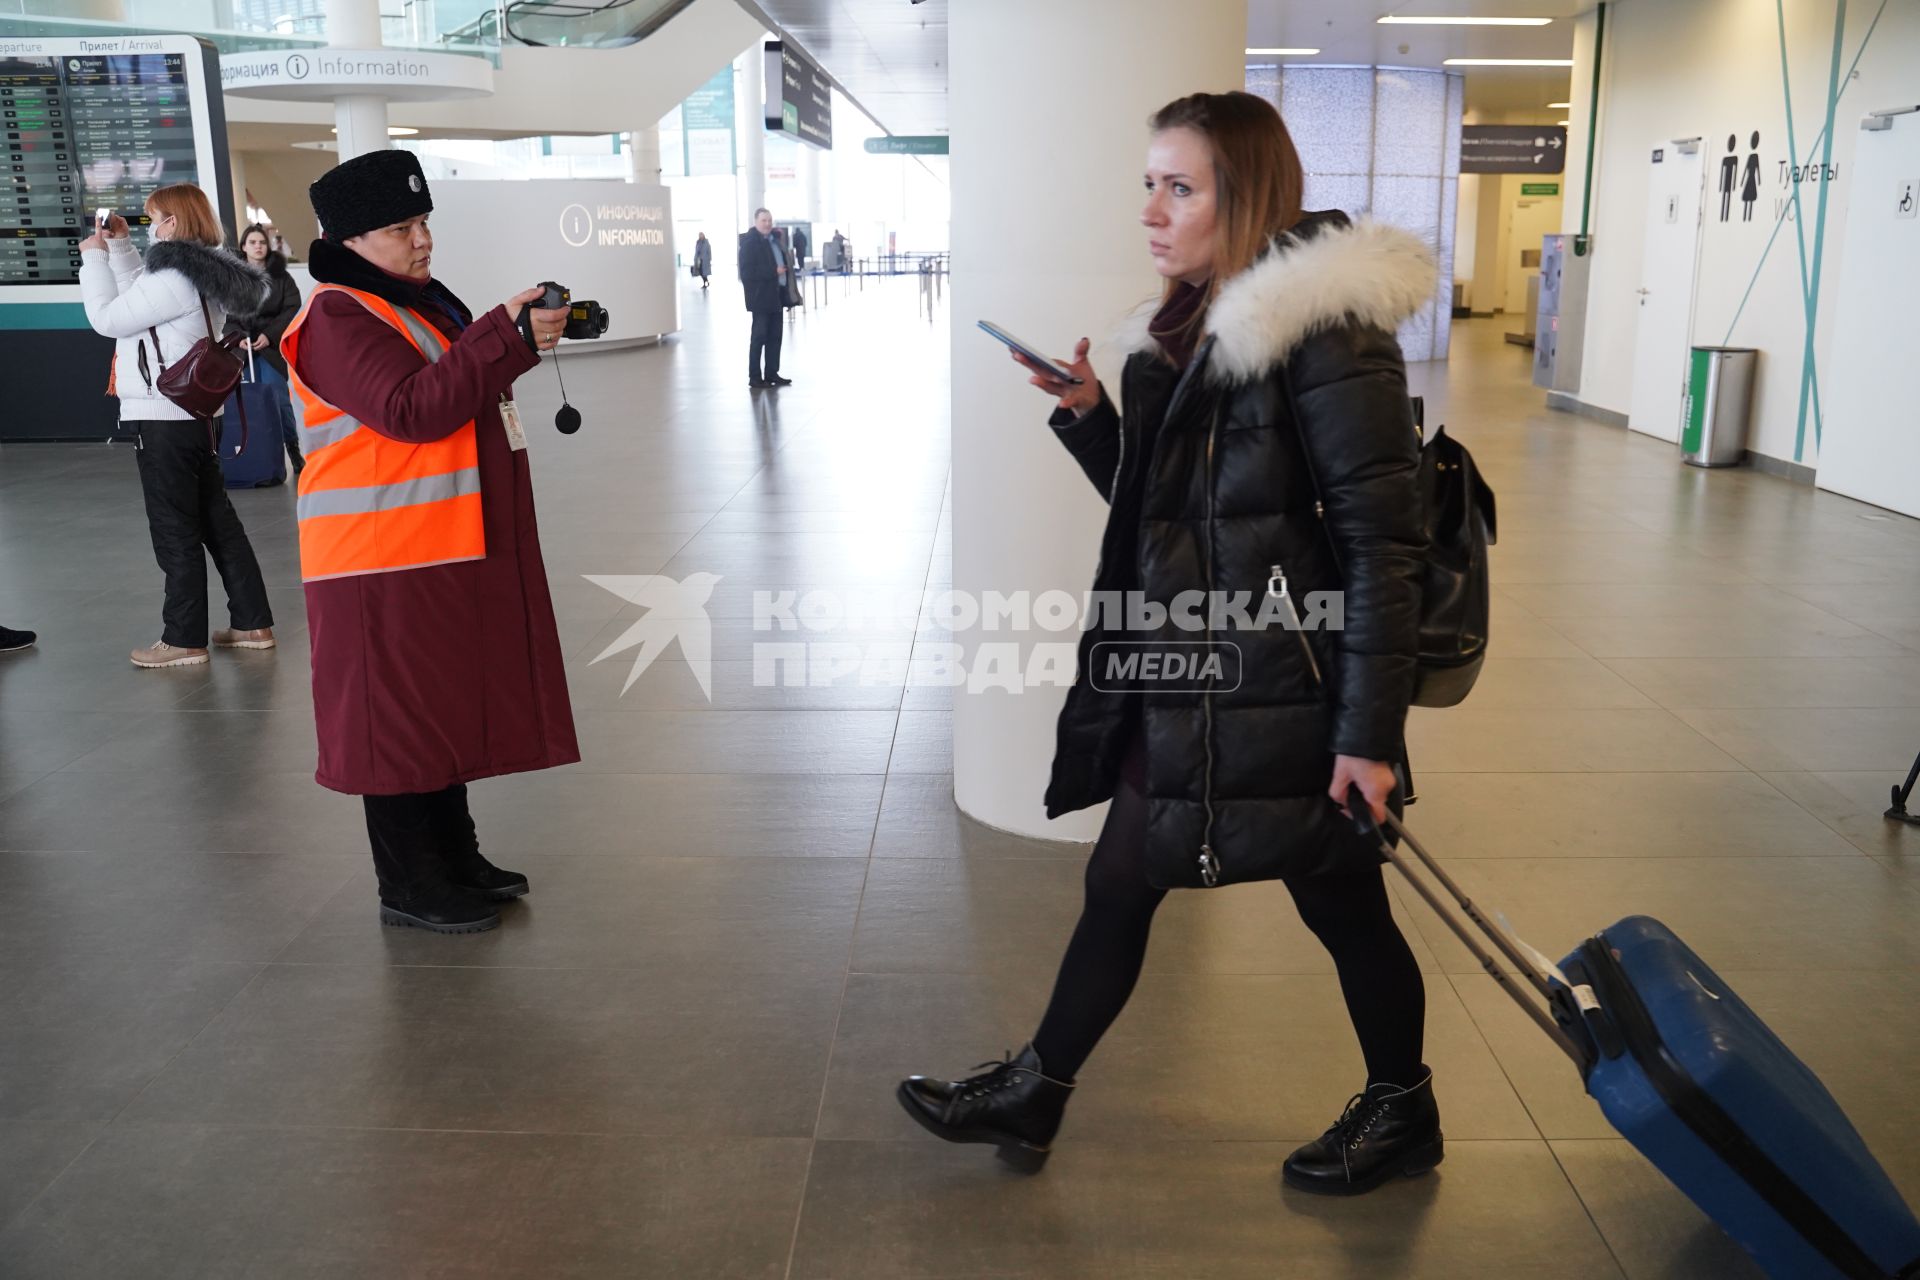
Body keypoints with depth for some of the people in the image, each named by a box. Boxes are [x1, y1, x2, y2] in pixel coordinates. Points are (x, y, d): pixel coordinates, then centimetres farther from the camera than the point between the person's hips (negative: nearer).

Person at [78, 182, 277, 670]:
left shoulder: (175, 277, -19)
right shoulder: (204, 271, 10)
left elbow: (107, 317, -12)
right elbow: (138, 299, 21)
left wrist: (93, 256, -1)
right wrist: (119, 247, 18)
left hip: (166, 420, -9)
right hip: (197, 415, 9)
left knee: (175, 532, 0)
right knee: (217, 520, 13)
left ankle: (185, 639, 8)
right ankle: (252, 623, 18)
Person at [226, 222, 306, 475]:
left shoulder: (280, 275, 6)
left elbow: (293, 309, 0)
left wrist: (269, 335, -9)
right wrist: (238, 337, -11)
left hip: (272, 347, -1)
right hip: (242, 348, 1)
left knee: (278, 399, -6)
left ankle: (294, 451, 4)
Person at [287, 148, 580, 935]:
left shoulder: (416, 299, 16)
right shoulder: (338, 318, -14)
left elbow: (462, 389, 24)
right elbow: (414, 409, -27)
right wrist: (507, 336, -28)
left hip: (452, 552, 10)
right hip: (389, 561, -10)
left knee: (449, 709, 17)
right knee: (402, 720, 0)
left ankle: (456, 861, 30)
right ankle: (410, 888, 13)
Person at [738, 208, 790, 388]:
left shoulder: (773, 239, 14)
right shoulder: (749, 242, -11)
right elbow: (747, 271, -20)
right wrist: (773, 271, -21)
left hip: (776, 295, 8)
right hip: (761, 297, -8)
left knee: (774, 337, 10)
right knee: (759, 336, -4)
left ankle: (772, 374, 17)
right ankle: (755, 377, 2)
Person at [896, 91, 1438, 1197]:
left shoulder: (1326, 330, -16)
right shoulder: (1193, 330, 10)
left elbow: (1384, 544, -18)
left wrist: (1369, 732, -19)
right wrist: (1089, 413, 0)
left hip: (1284, 697, -8)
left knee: (1343, 907, 11)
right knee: (1118, 887, 16)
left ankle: (1404, 1114, 36)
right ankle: (1035, 1095, 32)